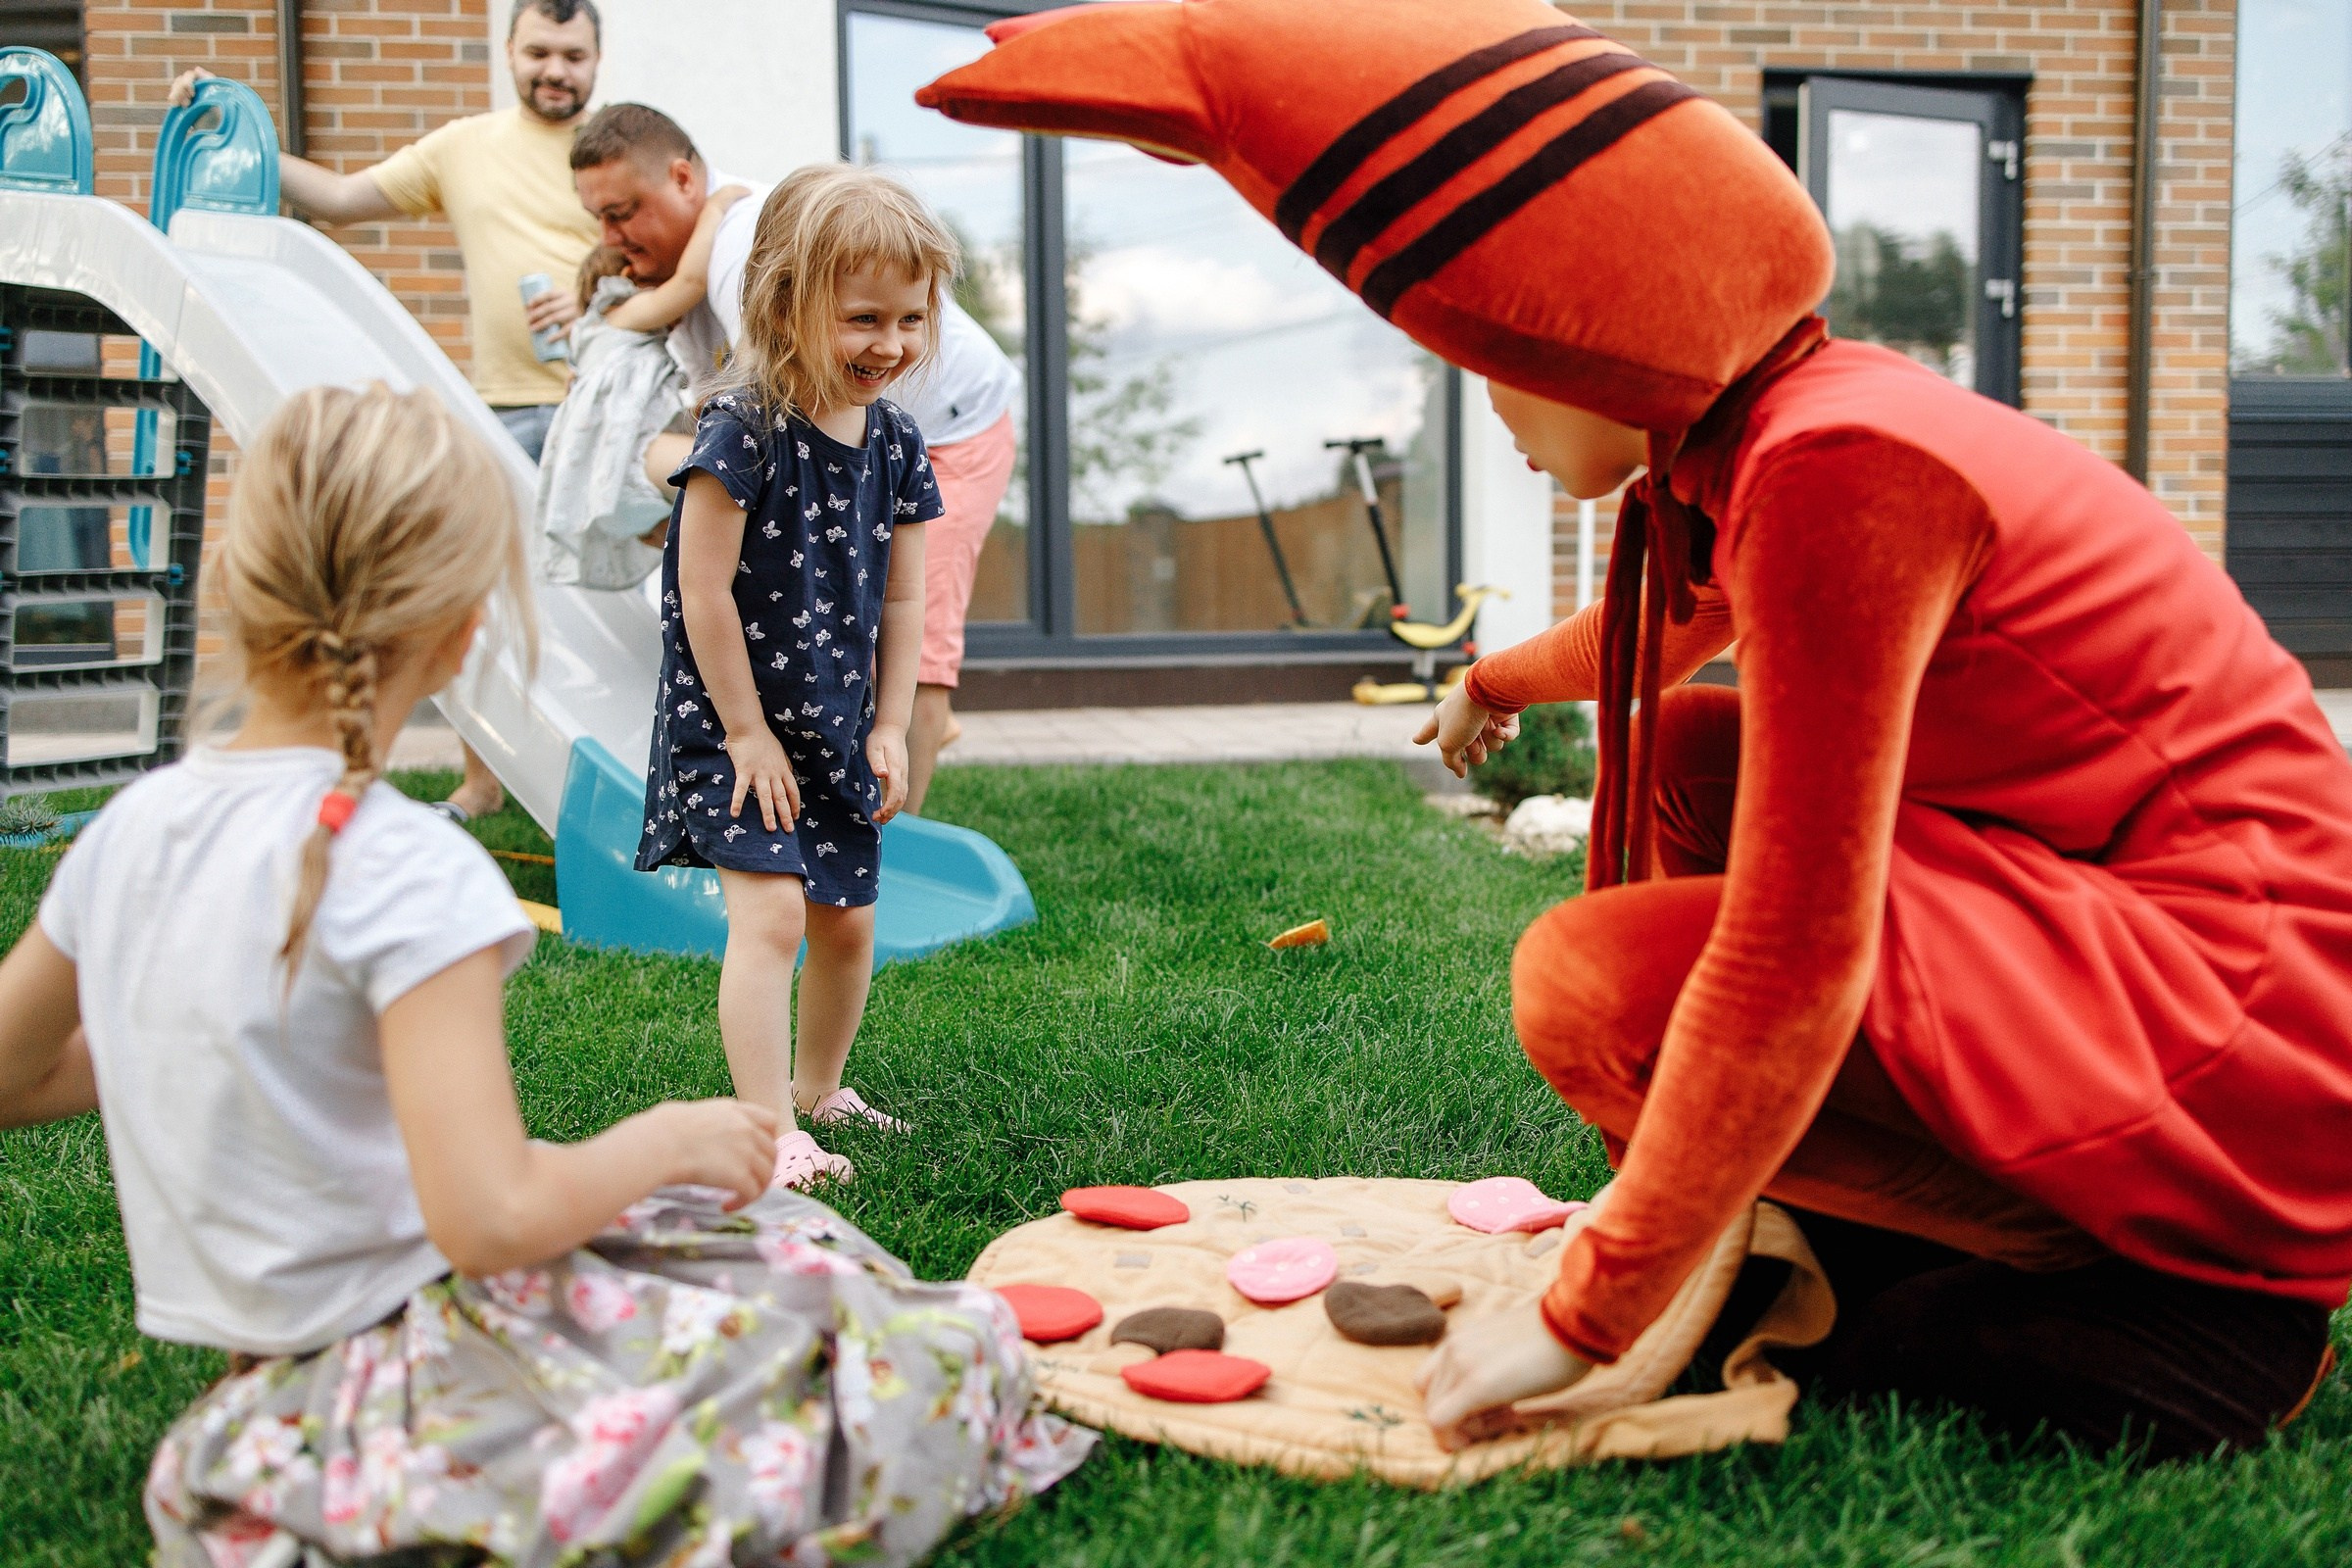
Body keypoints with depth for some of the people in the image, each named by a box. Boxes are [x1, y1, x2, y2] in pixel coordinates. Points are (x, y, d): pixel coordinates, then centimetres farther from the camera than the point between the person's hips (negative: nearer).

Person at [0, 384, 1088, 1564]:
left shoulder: (129, 829, 0)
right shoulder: (406, 872, -22)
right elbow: (490, 1219, -26)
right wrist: (668, 1136, -9)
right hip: (403, 1396, -8)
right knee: (946, 1357, -7)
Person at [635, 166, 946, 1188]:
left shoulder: (894, 444, 1)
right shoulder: (745, 430, -19)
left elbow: (900, 601, 7)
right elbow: (704, 592, -19)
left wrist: (889, 729, 3)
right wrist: (747, 730, -15)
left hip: (836, 728, 7)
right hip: (733, 726, -7)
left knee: (847, 920, 14)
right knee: (771, 913, -15)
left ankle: (817, 1089, 35)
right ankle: (769, 1134, -10)